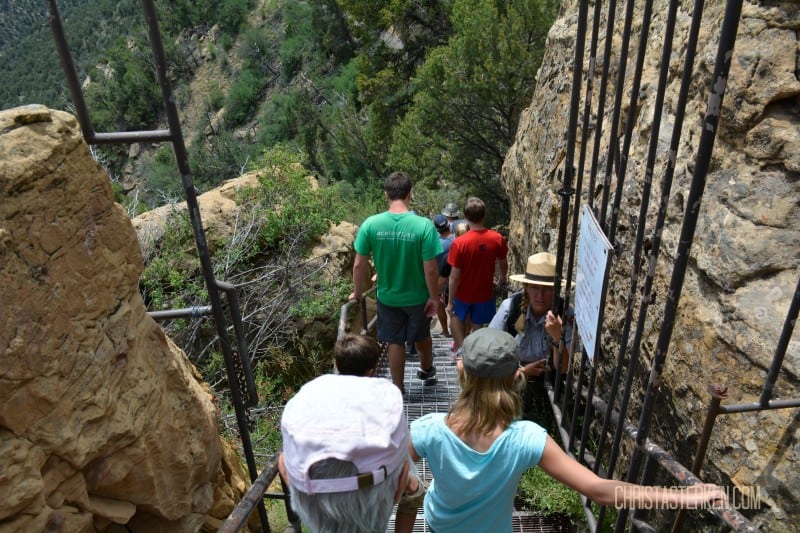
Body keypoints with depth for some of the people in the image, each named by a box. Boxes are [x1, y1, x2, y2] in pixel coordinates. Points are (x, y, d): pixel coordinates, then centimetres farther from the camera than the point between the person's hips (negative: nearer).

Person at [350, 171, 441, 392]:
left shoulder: (371, 224, -17)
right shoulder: (424, 225, -23)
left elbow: (359, 265, -10)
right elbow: (430, 269, -19)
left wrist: (357, 293, 6)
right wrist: (434, 297, -4)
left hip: (387, 297, 0)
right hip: (417, 297, 0)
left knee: (395, 342, 19)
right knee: (422, 336, 26)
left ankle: (398, 388, 32)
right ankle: (427, 369, 52)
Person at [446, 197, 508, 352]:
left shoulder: (459, 243, -25)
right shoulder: (497, 239, -16)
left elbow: (454, 277, -20)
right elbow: (503, 264, 2)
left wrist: (450, 301, -7)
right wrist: (502, 278, 24)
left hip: (463, 293, -2)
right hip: (484, 293, 2)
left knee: (456, 316, 28)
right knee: (478, 328, 18)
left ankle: (461, 347, 22)